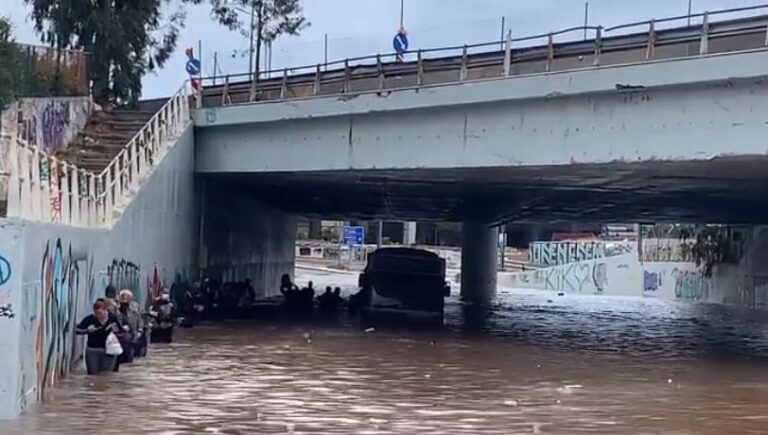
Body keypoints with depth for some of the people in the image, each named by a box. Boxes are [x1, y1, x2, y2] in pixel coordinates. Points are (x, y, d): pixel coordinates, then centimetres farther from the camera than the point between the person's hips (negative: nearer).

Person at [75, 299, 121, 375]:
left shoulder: (113, 318, -7)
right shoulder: (89, 319, -9)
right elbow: (77, 330, -2)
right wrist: (87, 330, -19)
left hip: (109, 351, 0)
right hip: (92, 350, 0)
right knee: (93, 374, 7)